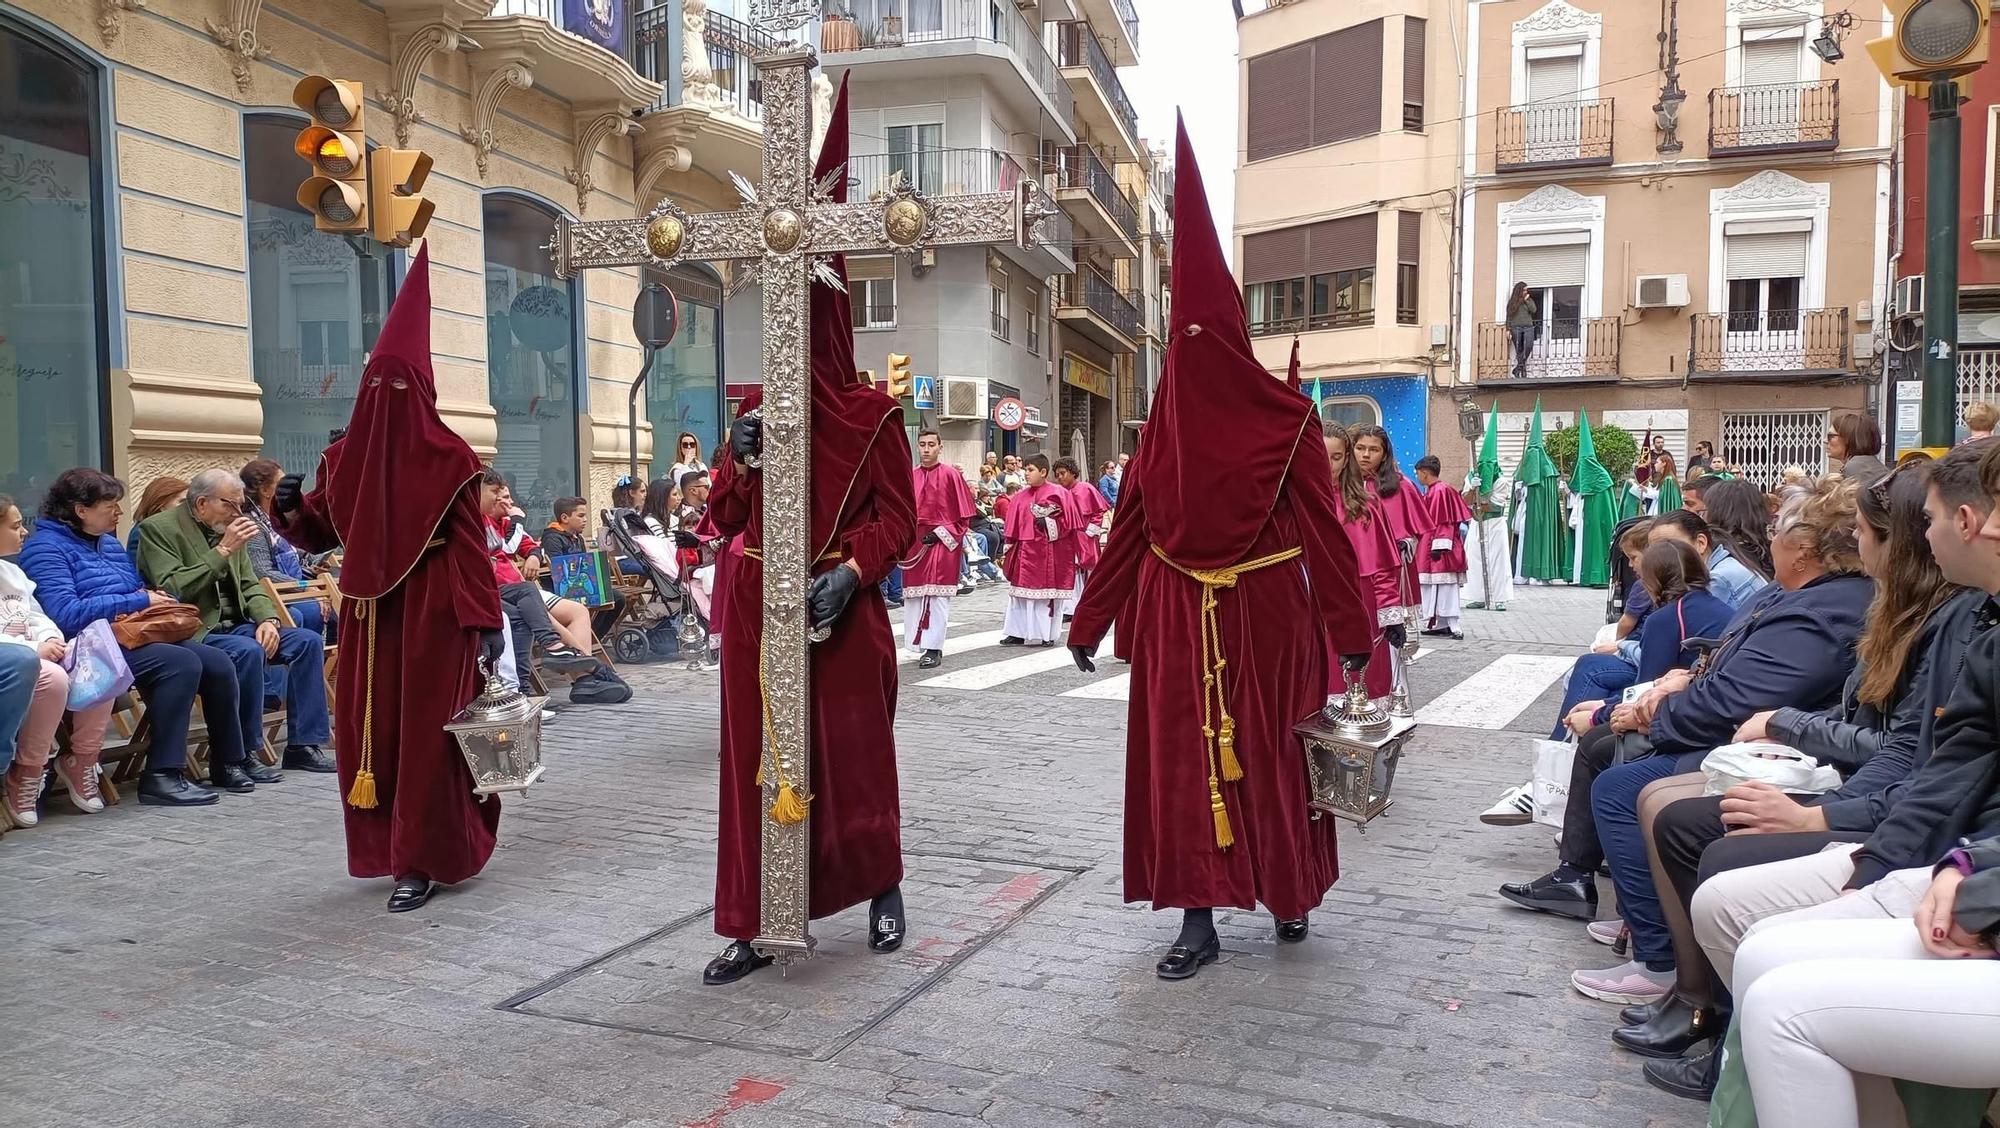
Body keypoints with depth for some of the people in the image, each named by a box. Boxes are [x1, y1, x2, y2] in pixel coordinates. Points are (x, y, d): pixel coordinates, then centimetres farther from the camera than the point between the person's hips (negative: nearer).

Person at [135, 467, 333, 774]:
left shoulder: (229, 529, 13)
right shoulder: (158, 528, -7)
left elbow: (249, 585, 16)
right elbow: (172, 590, -19)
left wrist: (267, 619, -4)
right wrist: (223, 550, -19)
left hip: (236, 625, 7)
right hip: (193, 631, -7)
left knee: (309, 641, -10)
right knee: (249, 652, -34)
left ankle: (302, 745, -6)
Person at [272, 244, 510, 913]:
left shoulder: (448, 457, -7)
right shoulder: (344, 456, 8)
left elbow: (472, 543, -10)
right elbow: (320, 533, 13)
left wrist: (486, 622, -14)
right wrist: (292, 506, -9)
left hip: (432, 608, -6)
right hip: (368, 607, 6)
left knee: (425, 730, -2)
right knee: (367, 727, 9)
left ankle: (422, 860, 8)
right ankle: (396, 846, 26)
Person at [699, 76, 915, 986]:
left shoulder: (871, 411, -2)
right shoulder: (754, 406, 9)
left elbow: (896, 513, -3)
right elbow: (723, 518, 8)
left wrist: (850, 572, -18)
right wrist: (739, 460, -10)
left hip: (840, 608, -3)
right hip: (755, 607, 4)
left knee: (853, 753, 5)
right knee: (755, 758, 4)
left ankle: (882, 890, 29)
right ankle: (753, 927, 13)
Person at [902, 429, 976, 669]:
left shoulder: (951, 475, -4)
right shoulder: (910, 477, 7)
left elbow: (965, 514, -3)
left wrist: (942, 534, -9)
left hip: (943, 543, -4)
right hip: (915, 544, 4)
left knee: (937, 597, -7)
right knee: (913, 597, 6)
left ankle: (933, 649, -4)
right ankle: (919, 644, 17)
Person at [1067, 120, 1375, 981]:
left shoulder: (1284, 418, -6)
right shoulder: (1168, 420, 5)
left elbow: (1322, 523, -6)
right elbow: (1131, 525, 6)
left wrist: (1350, 628, -7)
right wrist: (1089, 621, 6)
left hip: (1266, 613, -3)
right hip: (1176, 616, 3)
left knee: (1273, 754, 9)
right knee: (1179, 757, 3)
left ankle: (1290, 894, 32)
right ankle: (1198, 921, 13)